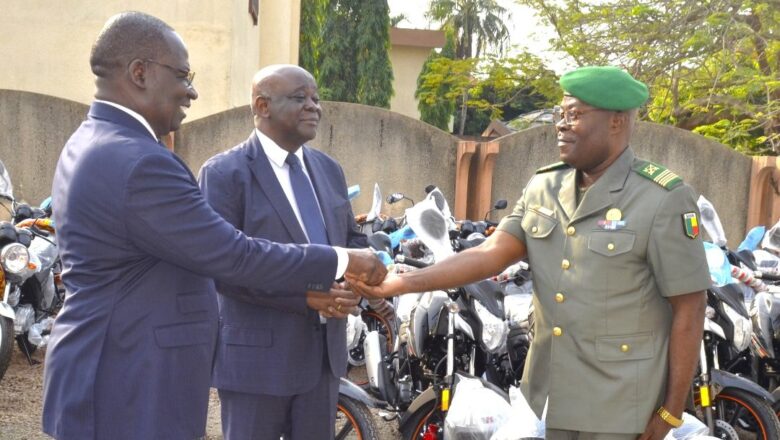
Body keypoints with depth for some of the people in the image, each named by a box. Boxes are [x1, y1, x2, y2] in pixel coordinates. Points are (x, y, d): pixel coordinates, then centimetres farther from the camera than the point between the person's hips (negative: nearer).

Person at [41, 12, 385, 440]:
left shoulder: (94, 144, 11)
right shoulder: (139, 162, -23)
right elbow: (233, 255, -20)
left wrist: (304, 287, 8)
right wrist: (342, 261, -7)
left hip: (110, 375, 10)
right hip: (131, 393, -10)